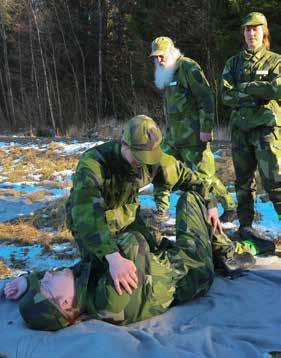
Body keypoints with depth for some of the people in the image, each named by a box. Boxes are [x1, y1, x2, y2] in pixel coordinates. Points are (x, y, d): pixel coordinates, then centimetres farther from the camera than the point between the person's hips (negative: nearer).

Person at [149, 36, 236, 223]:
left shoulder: (188, 68, -12)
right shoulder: (166, 74, 16)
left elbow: (206, 98, -18)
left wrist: (206, 128, -21)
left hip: (193, 135, -8)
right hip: (173, 135, 8)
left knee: (204, 175, -3)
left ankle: (230, 208, 14)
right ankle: (162, 210, 18)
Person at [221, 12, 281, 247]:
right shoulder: (234, 63, 13)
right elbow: (227, 96, -1)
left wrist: (245, 87, -9)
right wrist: (259, 92, -10)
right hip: (240, 128, 4)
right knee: (244, 180, 9)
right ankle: (245, 225, 18)